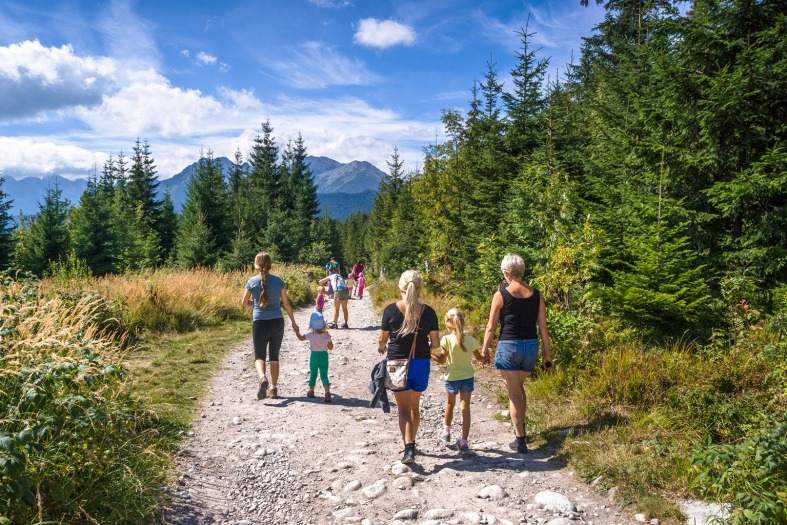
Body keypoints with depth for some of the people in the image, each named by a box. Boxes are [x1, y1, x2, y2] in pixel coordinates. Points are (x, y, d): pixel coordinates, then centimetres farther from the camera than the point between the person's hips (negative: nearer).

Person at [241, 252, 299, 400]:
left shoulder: (252, 281, -4)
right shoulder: (278, 281, -2)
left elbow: (245, 302, 7)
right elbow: (286, 304, 2)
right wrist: (293, 322, 12)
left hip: (260, 323, -1)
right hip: (277, 322, 1)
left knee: (259, 356, 8)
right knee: (274, 356, 14)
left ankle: (263, 378, -21)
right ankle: (274, 389, 18)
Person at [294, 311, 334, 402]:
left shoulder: (311, 335, -12)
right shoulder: (326, 335, -11)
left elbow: (301, 338, 5)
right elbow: (331, 347, -3)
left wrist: (296, 331, 19)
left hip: (314, 356, 0)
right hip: (324, 356, 0)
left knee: (313, 374, 18)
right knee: (324, 375, 2)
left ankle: (311, 391, 30)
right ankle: (327, 392, -14)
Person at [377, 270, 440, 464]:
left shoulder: (391, 310, -10)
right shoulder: (428, 312, -5)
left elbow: (382, 340, -1)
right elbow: (435, 344, -2)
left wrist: (382, 348, 21)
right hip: (421, 364, 3)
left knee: (403, 409, 3)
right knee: (415, 406, 20)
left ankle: (409, 448, -11)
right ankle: (411, 443, 34)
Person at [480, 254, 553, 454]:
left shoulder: (501, 294, -9)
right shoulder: (536, 295, 2)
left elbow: (491, 327, -6)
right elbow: (543, 327, 4)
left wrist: (485, 349, 6)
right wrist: (547, 353, 12)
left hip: (509, 347, -5)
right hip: (531, 347, 5)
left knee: (514, 393, 4)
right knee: (519, 386, 27)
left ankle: (520, 441, 5)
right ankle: (520, 427, 36)